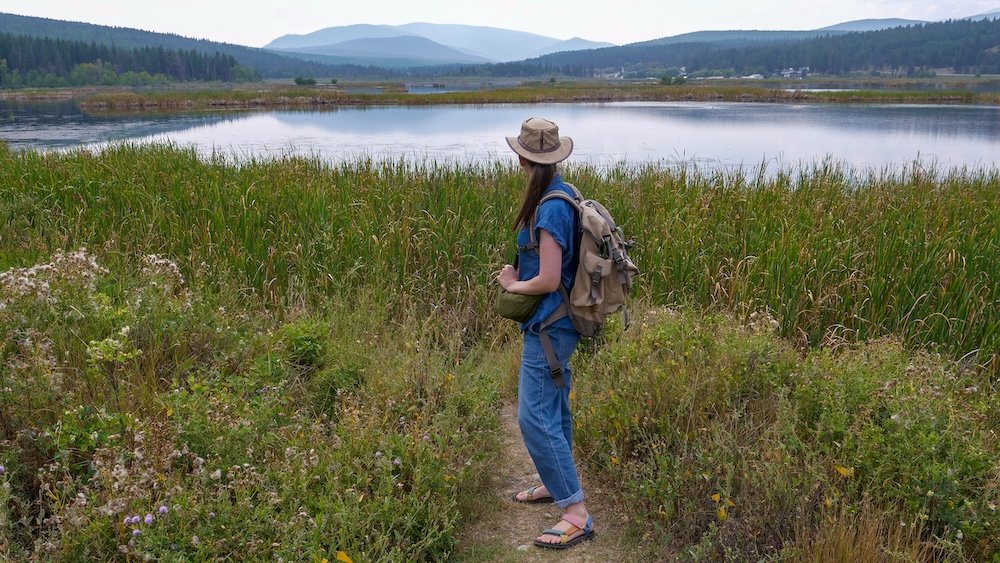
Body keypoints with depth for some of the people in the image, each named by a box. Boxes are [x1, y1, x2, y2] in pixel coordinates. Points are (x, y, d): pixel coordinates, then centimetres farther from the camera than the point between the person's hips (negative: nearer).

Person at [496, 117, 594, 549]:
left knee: (535, 417, -6)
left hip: (547, 327, -10)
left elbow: (548, 281, -23)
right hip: (559, 323, 10)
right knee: (553, 406, 21)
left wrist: (511, 285, -6)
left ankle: (577, 514, 1)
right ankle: (555, 484, 39)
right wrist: (518, 272, 6)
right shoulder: (564, 195, 6)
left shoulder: (550, 209, -23)